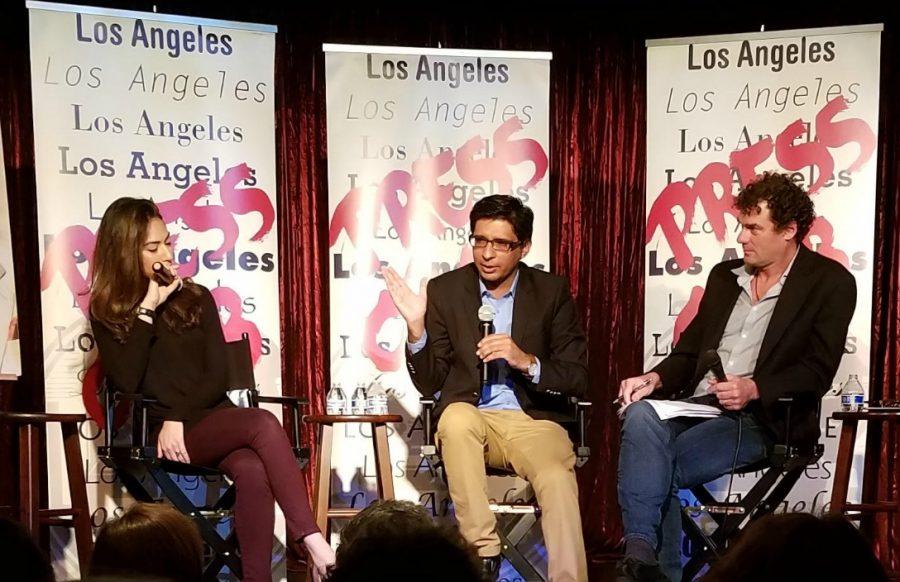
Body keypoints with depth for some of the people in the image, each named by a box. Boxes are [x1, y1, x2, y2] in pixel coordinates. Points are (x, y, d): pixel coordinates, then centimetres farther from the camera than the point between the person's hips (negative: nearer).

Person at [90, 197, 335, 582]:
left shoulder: (197, 298, 12)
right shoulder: (106, 314, 7)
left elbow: (217, 377, 4)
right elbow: (126, 384, -10)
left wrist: (179, 418, -13)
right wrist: (146, 310, -8)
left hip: (213, 421, 3)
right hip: (159, 436, -3)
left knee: (253, 471, -35)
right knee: (263, 423, -33)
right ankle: (315, 543, -37)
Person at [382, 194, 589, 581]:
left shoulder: (552, 292, 2)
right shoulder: (444, 290, 3)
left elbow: (578, 379, 0)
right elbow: (428, 383, 3)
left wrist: (527, 362, -18)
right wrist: (416, 327, -14)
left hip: (534, 421, -1)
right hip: (472, 421, 1)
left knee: (558, 478, -33)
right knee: (456, 416, -34)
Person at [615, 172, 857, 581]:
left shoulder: (830, 282, 3)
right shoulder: (724, 276, 21)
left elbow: (817, 371, -5)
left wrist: (754, 389, -22)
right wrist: (657, 378, -2)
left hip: (761, 419, -5)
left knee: (659, 467, -29)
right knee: (642, 415, -30)